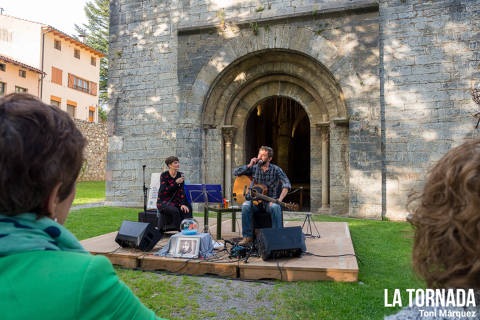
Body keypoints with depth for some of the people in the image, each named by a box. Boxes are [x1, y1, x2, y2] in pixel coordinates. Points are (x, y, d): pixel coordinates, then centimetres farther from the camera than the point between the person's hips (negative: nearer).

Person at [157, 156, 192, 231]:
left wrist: (182, 204, -16)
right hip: (164, 202, -4)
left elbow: (182, 191, -3)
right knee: (174, 210, -33)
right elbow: (164, 191, -18)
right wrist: (176, 182, -22)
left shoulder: (180, 175, 4)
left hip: (175, 201, 4)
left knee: (187, 209, -24)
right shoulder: (164, 175, -7)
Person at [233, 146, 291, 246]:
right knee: (246, 205, -29)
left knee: (275, 207, -35)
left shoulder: (276, 170, -2)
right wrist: (249, 165, -7)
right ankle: (248, 236, -19)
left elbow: (286, 184, -14)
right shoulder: (254, 168, 7)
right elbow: (236, 172, 4)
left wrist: (279, 200, -28)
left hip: (270, 201, -2)